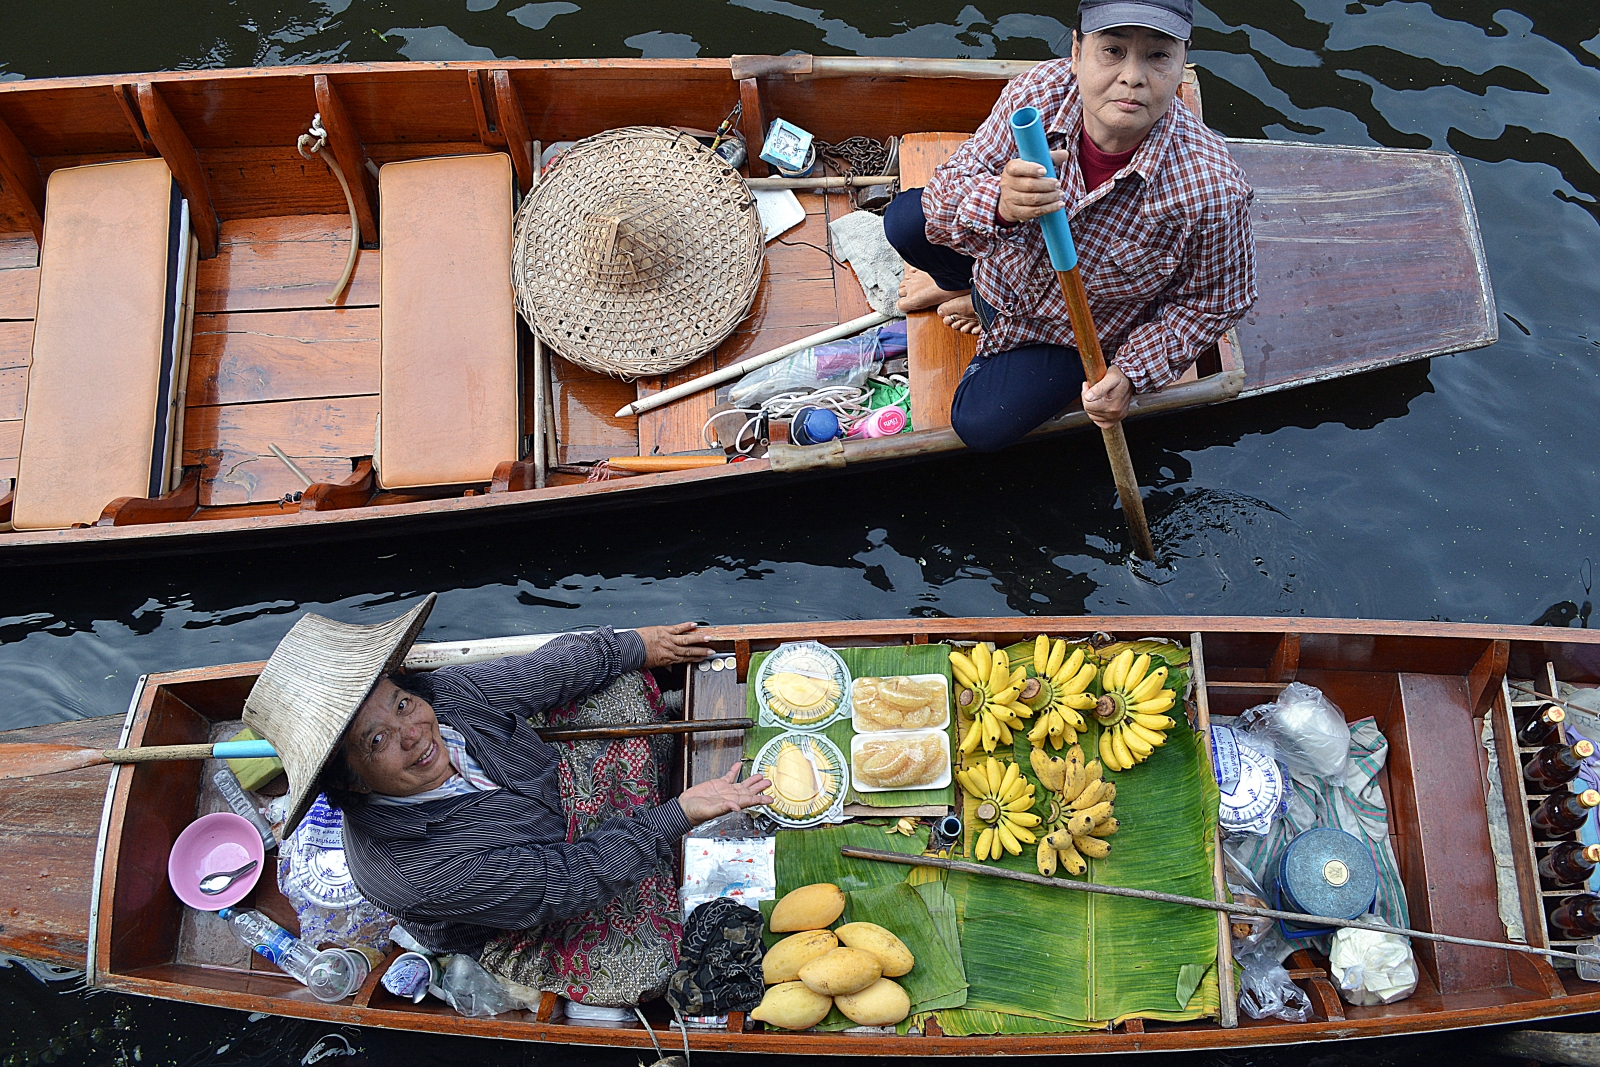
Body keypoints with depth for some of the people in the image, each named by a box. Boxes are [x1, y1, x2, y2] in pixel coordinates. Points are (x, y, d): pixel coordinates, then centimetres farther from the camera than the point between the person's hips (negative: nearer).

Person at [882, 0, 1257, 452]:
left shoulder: (1212, 189, -37)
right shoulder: (1039, 90, -29)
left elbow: (1211, 302, -19)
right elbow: (950, 187, -26)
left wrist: (1131, 375, -26)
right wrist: (998, 204, -50)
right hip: (1002, 258, 3)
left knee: (980, 426, -7)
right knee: (906, 220, -9)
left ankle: (982, 306, 23)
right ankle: (960, 284, 26)